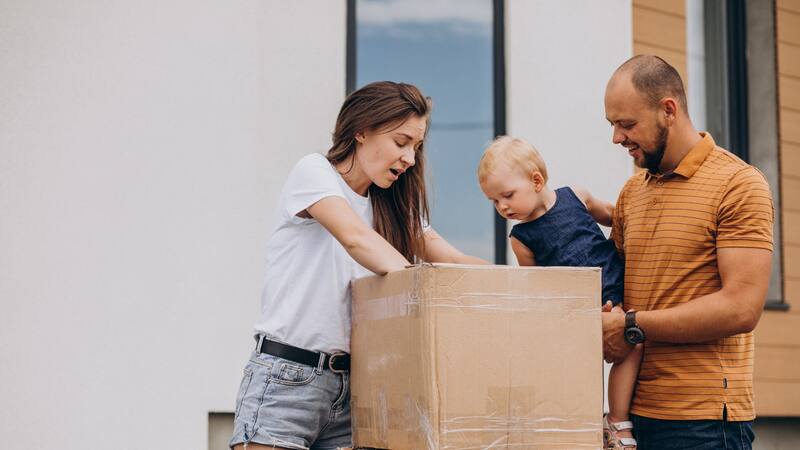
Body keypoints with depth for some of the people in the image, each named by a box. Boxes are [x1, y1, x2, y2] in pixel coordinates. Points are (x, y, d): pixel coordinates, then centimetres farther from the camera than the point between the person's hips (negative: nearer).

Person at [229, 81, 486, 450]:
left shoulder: (392, 206, 16)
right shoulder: (314, 172, -4)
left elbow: (450, 260, 8)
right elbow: (357, 239, -20)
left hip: (352, 382, 6)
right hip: (286, 378, -6)